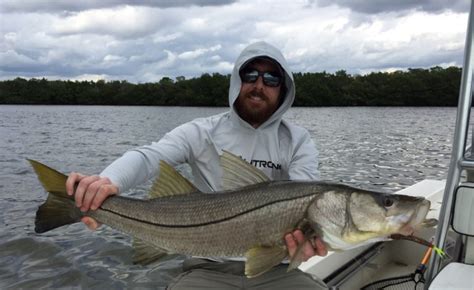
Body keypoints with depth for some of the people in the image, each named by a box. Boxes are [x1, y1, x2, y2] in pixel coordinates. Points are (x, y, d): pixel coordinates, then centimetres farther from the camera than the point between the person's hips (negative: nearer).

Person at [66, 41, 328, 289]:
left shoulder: (298, 141, 0)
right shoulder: (201, 132, -3)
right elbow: (149, 156, -18)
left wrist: (306, 231, -38)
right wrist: (108, 180, -40)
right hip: (210, 268, -1)